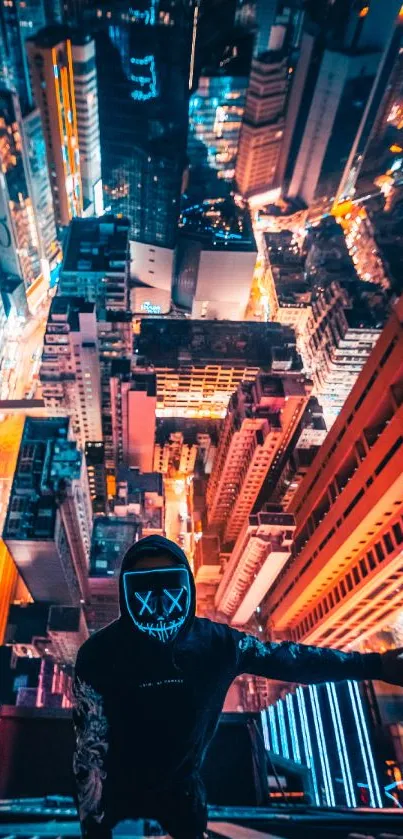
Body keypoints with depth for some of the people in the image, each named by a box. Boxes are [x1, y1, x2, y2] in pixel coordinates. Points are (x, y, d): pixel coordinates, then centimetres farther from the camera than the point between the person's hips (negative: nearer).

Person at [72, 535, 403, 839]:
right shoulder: (100, 652, -25)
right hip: (116, 791, -2)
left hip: (181, 788, 2)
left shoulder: (216, 643, -18)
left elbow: (287, 657, -9)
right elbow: (90, 746, -17)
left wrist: (375, 664, -5)